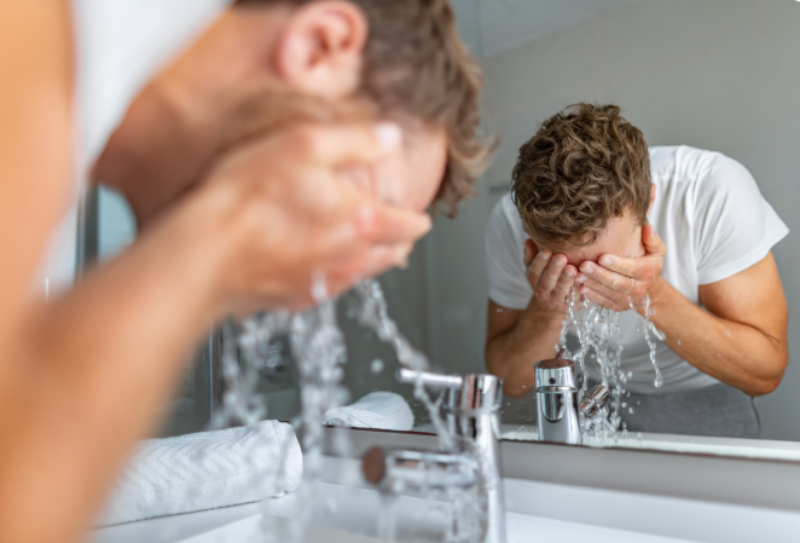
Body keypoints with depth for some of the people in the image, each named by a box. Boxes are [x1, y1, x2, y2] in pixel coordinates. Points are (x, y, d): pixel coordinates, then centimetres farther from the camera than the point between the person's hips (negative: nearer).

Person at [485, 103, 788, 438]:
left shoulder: (716, 190, -28)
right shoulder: (511, 221, -23)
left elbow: (766, 372, -20)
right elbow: (512, 383, -12)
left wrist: (655, 298, -35)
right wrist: (546, 313, -32)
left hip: (699, 398, 0)